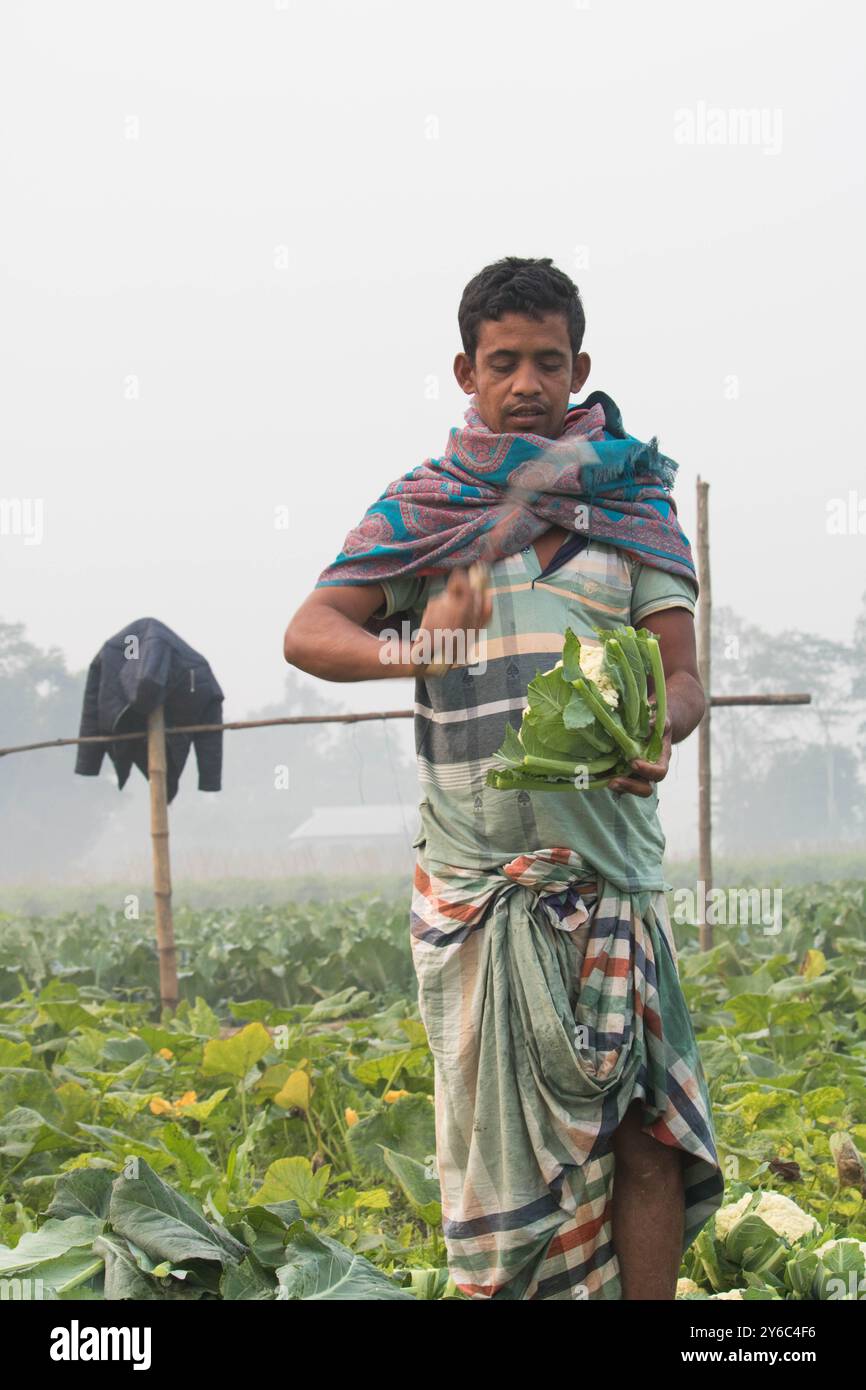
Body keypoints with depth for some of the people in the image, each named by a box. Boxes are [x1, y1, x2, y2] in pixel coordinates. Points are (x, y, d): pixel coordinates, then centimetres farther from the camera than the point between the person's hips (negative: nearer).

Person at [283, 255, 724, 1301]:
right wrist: (406, 649, -21)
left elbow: (681, 675, 4)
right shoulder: (420, 508, 9)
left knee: (647, 1129, -7)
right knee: (498, 1126, 3)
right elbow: (307, 633, 1)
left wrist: (654, 736, -20)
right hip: (471, 871, 0)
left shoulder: (634, 503, 11)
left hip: (609, 862, 0)